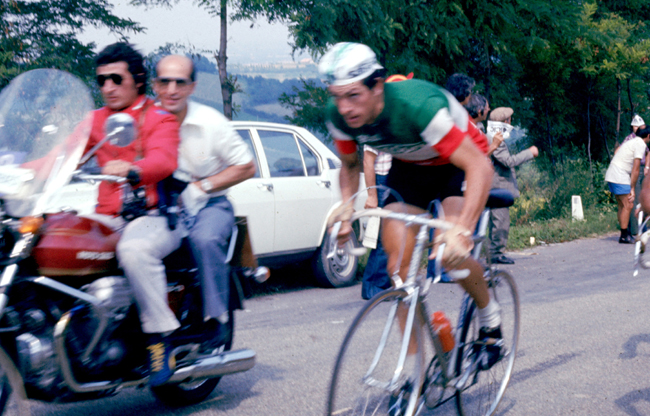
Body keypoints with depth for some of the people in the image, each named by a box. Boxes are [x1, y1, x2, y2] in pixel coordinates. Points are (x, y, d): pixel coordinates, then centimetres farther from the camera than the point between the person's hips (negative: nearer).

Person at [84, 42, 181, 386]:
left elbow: (164, 160, -17)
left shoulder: (159, 119, 3)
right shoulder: (95, 120, 21)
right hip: (107, 217, 6)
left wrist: (132, 169, -40)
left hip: (153, 218, -5)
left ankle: (160, 336, -26)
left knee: (135, 250, -37)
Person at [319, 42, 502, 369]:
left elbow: (479, 166, -41)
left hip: (458, 163, -5)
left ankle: (490, 316, 7)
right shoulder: (339, 115, -22)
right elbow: (350, 165, 1)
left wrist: (462, 229, -52)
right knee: (400, 264, -11)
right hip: (408, 168, 5)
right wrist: (347, 207, -18)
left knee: (451, 253, -25)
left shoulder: (418, 104, -40)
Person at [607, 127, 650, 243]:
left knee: (622, 206, 13)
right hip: (620, 178, -10)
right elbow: (636, 169, -12)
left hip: (611, 176, 10)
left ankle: (625, 234, 17)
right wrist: (632, 188, -9)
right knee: (628, 205, -8)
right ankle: (624, 236, -7)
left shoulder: (631, 141, 21)